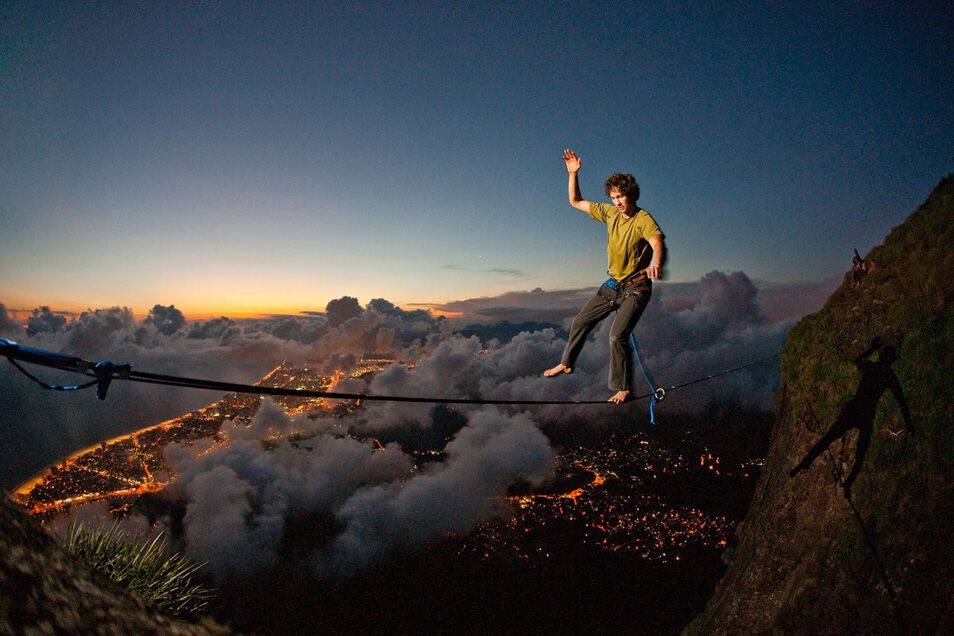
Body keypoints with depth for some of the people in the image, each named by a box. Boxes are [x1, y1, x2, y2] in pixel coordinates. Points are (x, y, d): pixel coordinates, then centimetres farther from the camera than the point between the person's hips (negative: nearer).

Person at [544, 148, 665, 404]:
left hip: (635, 288, -7)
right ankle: (566, 363, 33)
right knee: (580, 321, 13)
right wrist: (573, 174, -4)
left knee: (617, 335, -19)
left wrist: (655, 263, -60)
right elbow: (576, 202, 9)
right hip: (613, 284, 7)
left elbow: (657, 243, -38)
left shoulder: (643, 220, -19)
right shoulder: (609, 212, 1)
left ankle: (622, 388, -4)